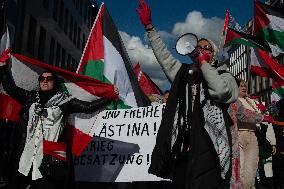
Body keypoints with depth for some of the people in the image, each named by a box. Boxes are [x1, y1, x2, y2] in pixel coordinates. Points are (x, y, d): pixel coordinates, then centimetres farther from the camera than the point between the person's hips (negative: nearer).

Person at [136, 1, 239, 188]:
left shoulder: (223, 75, 7)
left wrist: (204, 63, -3)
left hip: (209, 145, -4)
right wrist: (149, 26, 16)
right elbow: (163, 55, 20)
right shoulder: (183, 71, 21)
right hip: (182, 145, 5)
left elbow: (220, 90, -16)